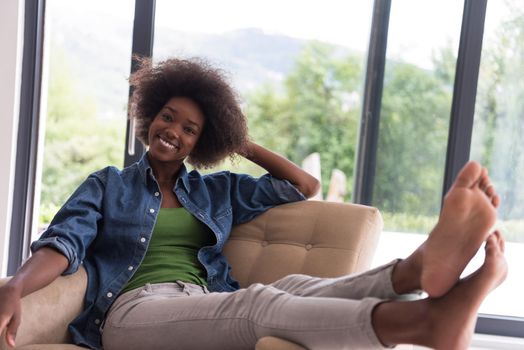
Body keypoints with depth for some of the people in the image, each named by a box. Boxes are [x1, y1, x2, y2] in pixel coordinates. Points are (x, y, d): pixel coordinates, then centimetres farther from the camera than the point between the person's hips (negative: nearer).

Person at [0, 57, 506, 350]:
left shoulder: (217, 191, 25)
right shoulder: (107, 185, 17)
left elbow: (303, 186, 26)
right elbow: (63, 243, -2)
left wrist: (241, 144, 25)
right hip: (133, 309, -4)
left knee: (296, 288, -30)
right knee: (259, 301, -35)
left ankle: (423, 267, -59)